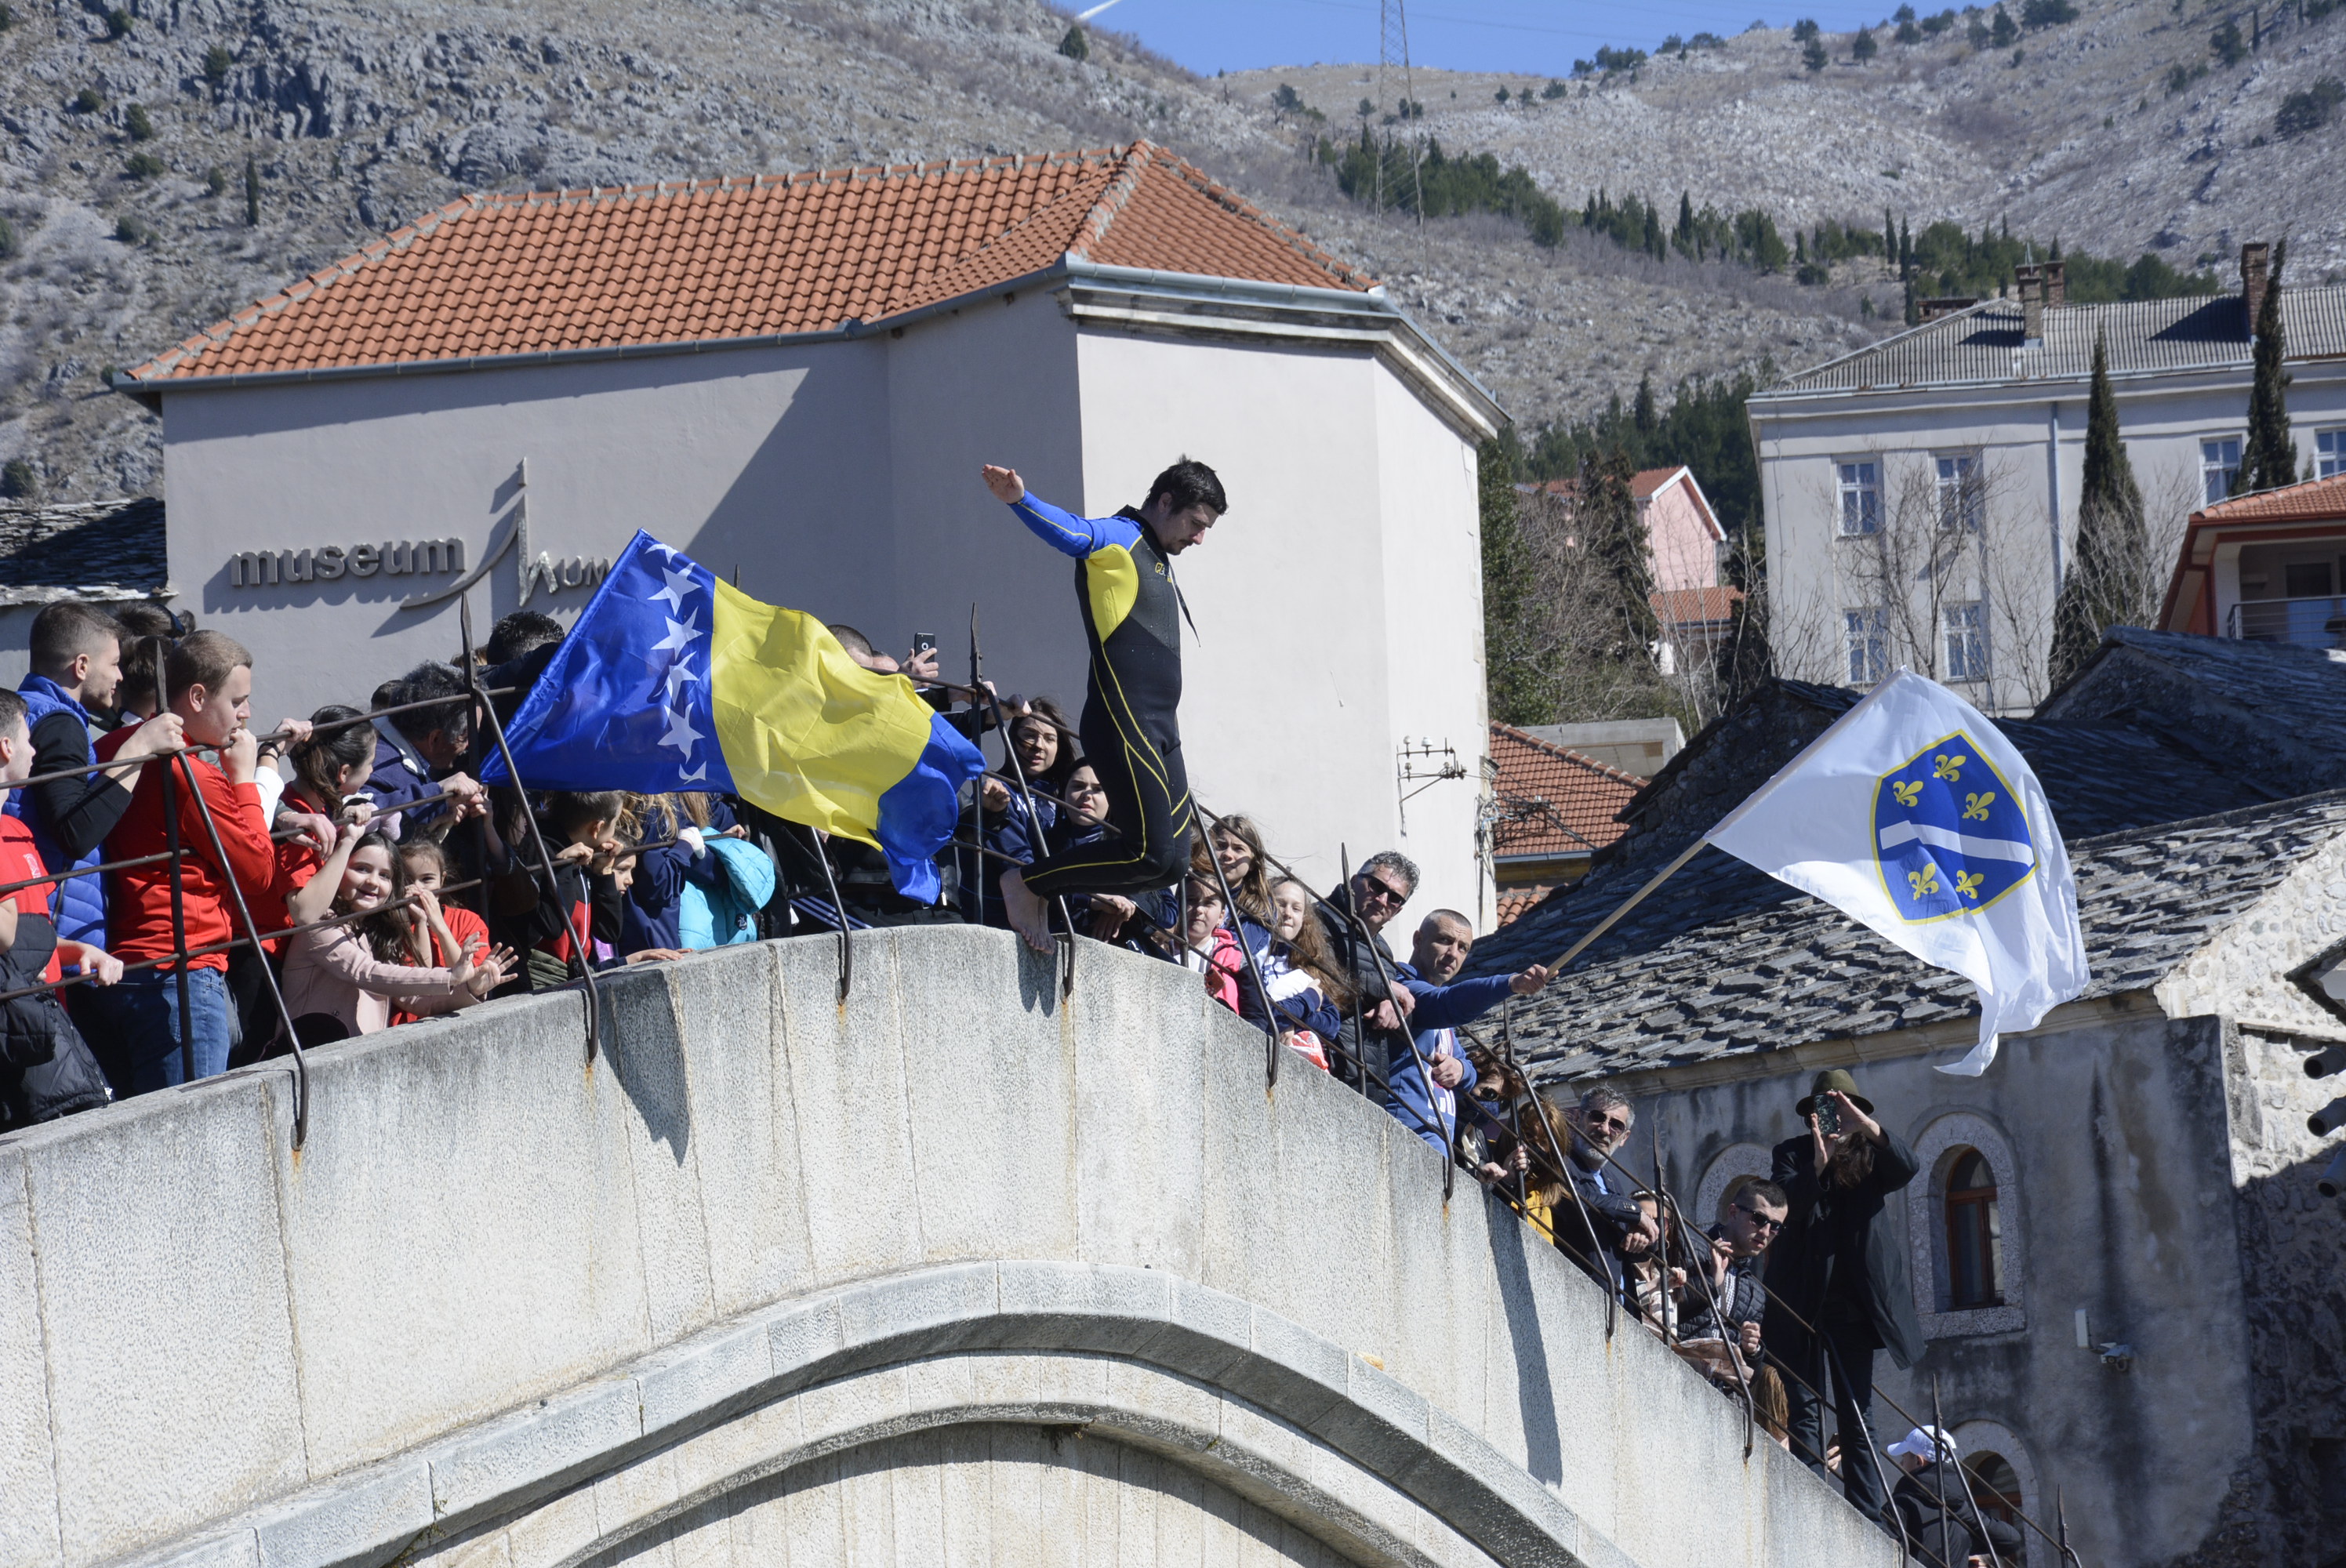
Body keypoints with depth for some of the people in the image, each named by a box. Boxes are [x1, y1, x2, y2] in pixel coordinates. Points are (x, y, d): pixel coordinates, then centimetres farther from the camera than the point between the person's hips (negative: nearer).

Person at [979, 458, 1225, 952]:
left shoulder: (1156, 559, 25)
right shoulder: (1119, 538, -4)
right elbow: (1070, 532, -24)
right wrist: (1019, 500, -44)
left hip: (1159, 728, 10)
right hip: (1122, 723, -10)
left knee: (1172, 859, 3)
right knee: (1150, 853, -16)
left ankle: (1042, 891, 13)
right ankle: (1027, 883, -1)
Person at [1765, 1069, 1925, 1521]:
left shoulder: (1871, 1156, 11)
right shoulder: (1793, 1153, 9)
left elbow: (1907, 1168, -10)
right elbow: (1785, 1202, -9)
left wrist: (1867, 1127, -25)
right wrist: (1817, 1166, -27)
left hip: (1853, 1303, 2)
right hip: (1804, 1301, -1)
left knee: (1857, 1416, 3)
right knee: (1805, 1410, -7)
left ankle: (1868, 1515, 1)